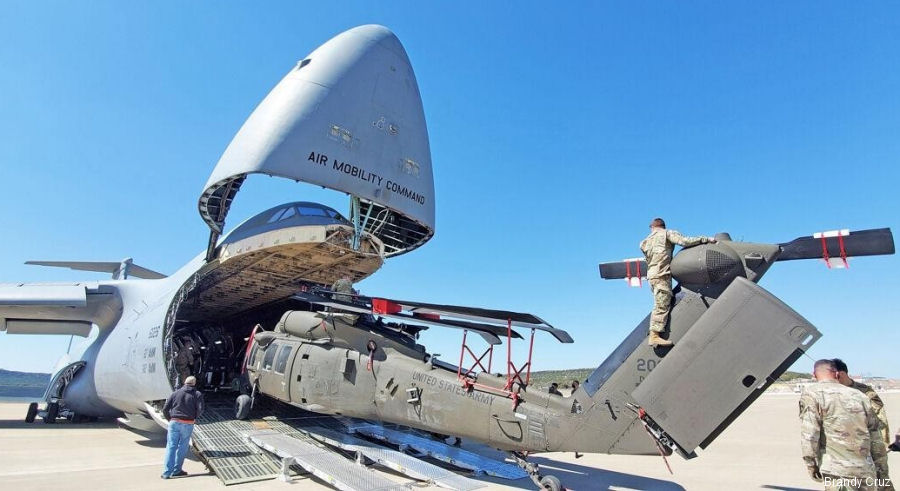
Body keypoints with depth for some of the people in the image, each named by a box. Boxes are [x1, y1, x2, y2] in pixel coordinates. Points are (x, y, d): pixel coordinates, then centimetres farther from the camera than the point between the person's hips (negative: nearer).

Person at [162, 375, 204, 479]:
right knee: (182, 447, 8)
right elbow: (200, 409, -9)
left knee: (171, 446, 6)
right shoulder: (198, 394, -1)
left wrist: (169, 419, 16)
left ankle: (167, 472, 4)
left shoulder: (175, 393, 5)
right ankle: (176, 470, 14)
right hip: (188, 424, -2)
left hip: (174, 423, 2)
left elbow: (165, 409, 2)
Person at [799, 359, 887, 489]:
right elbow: (874, 433, 17)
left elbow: (809, 434, -14)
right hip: (867, 471, 6)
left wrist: (811, 464, -4)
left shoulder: (812, 393, -6)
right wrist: (878, 466, 26)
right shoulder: (858, 395, 12)